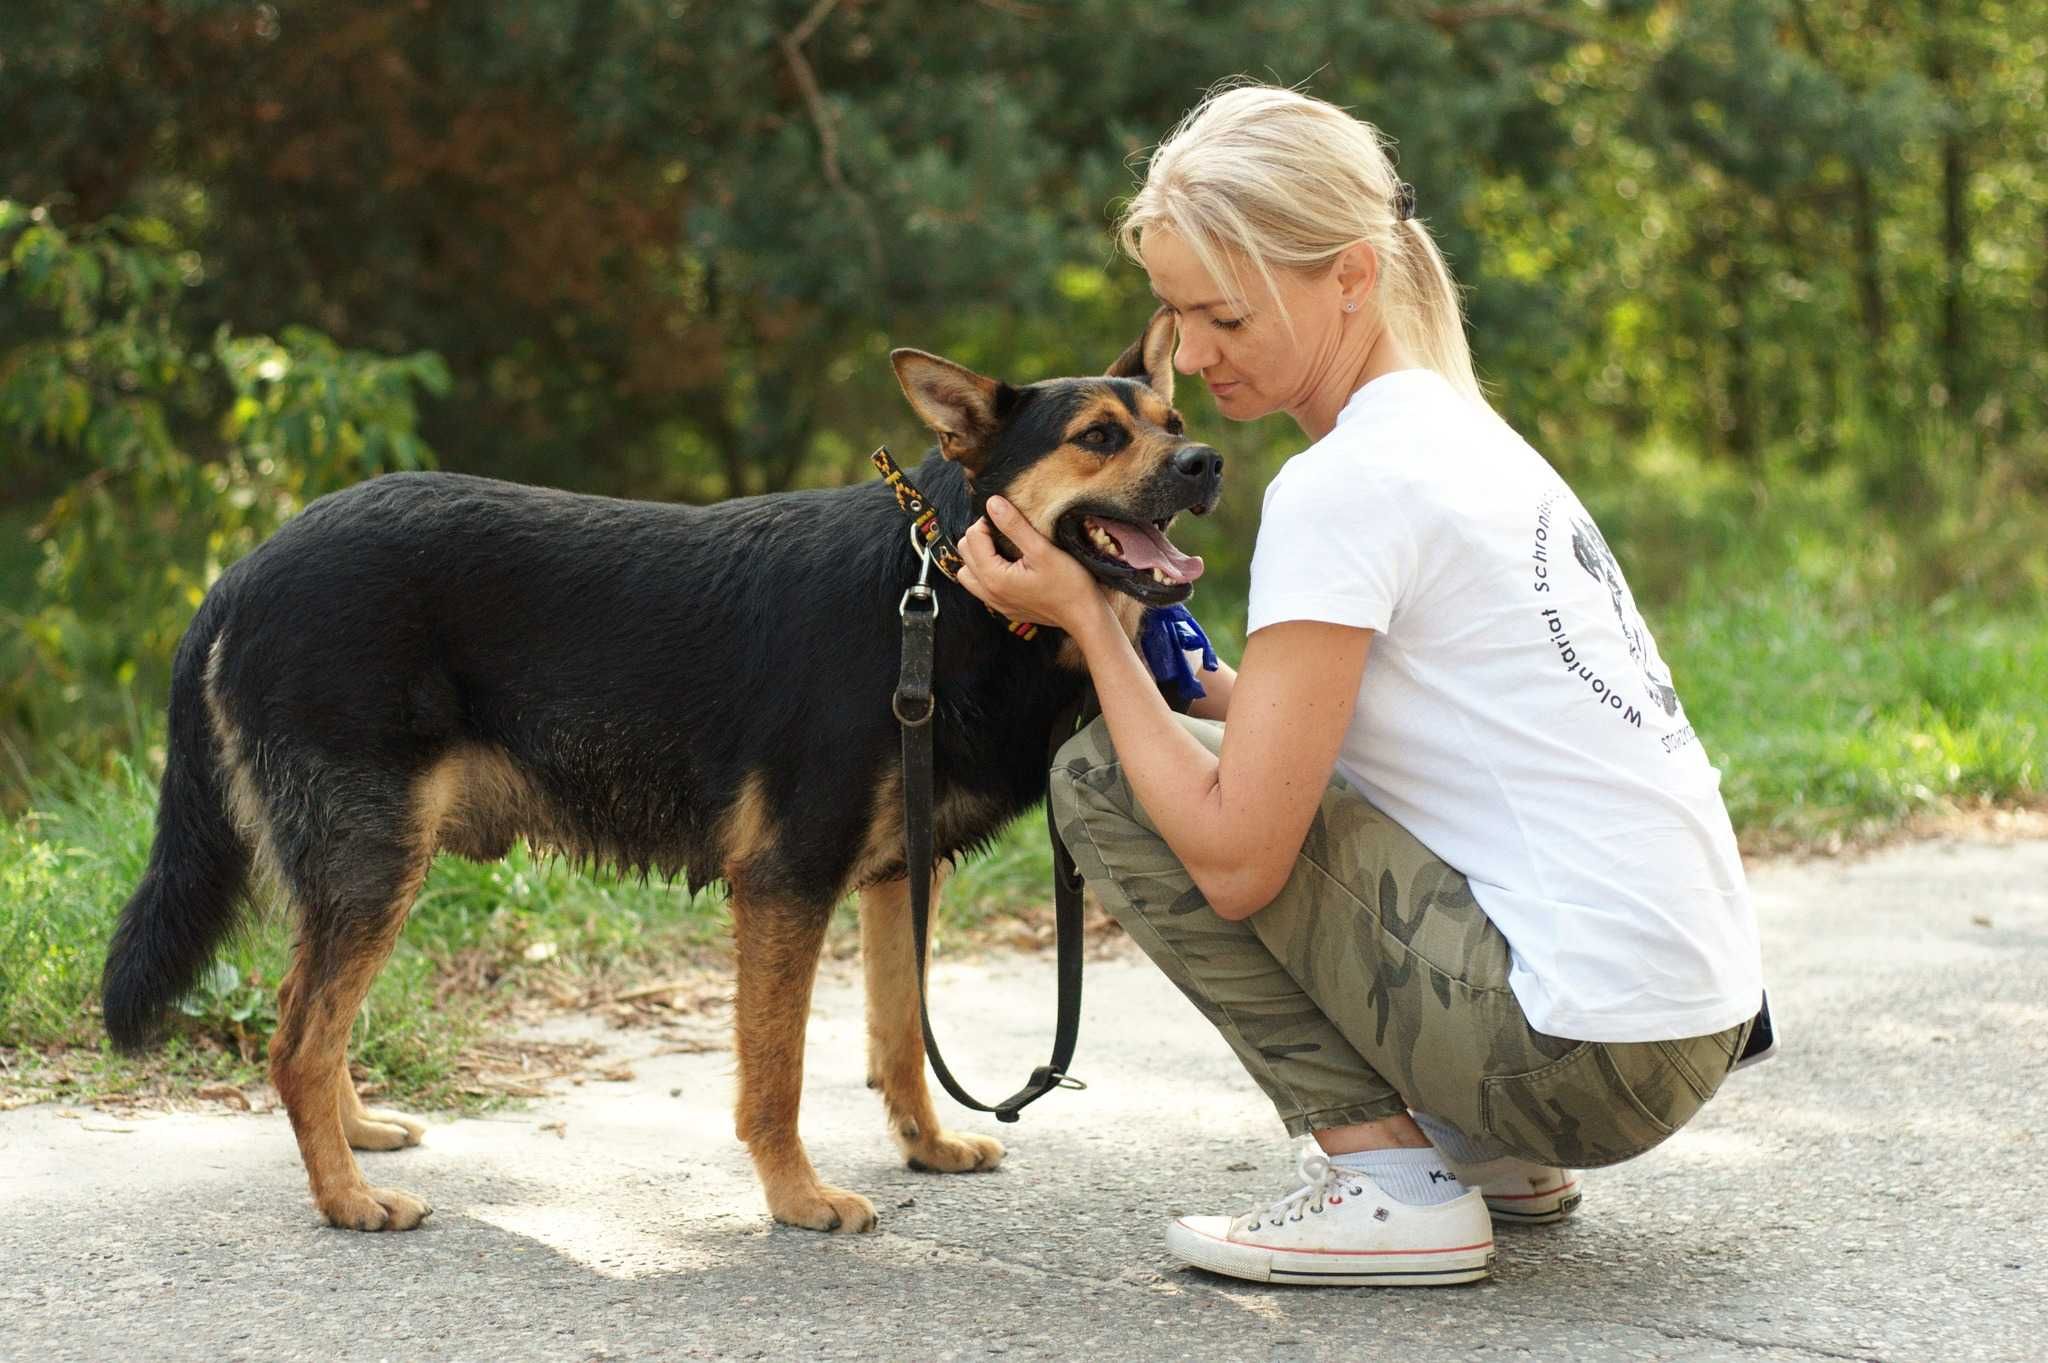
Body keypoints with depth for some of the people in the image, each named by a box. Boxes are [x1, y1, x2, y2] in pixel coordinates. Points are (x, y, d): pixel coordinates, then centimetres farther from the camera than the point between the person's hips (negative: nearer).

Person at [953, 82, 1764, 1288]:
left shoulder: (1344, 486, -15)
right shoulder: (1458, 433, 13)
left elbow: (1236, 862, -16)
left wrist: (1088, 620, -7)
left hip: (1590, 1051, -9)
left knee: (1101, 779, -3)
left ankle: (1388, 1180, -4)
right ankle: (1491, 1153, 18)